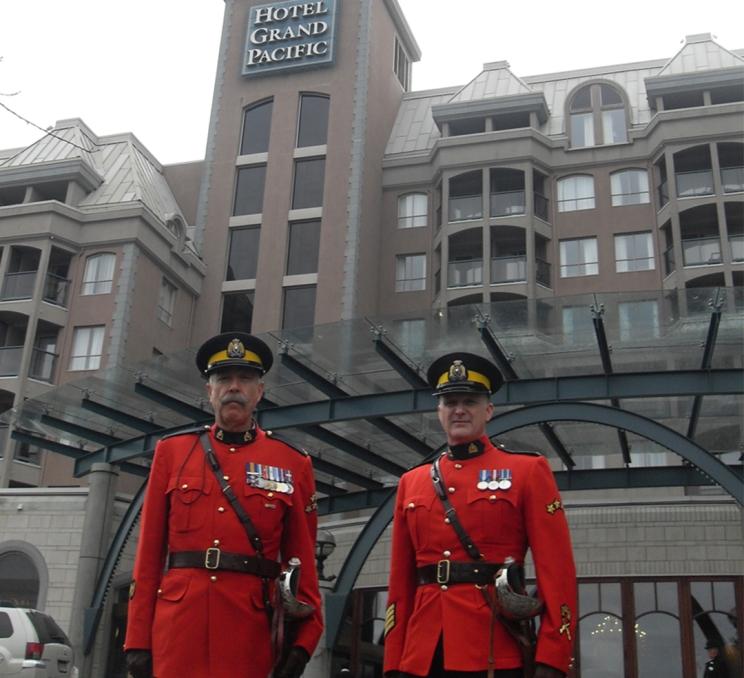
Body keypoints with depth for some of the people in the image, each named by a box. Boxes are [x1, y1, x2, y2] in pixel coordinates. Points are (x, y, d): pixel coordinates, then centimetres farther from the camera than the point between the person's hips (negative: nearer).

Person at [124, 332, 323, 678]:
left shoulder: (292, 464, 6)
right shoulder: (172, 451, 8)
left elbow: (302, 562, 5)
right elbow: (150, 553, 6)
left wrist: (303, 641, -4)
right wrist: (138, 638, 2)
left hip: (250, 631, 0)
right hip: (178, 621, 1)